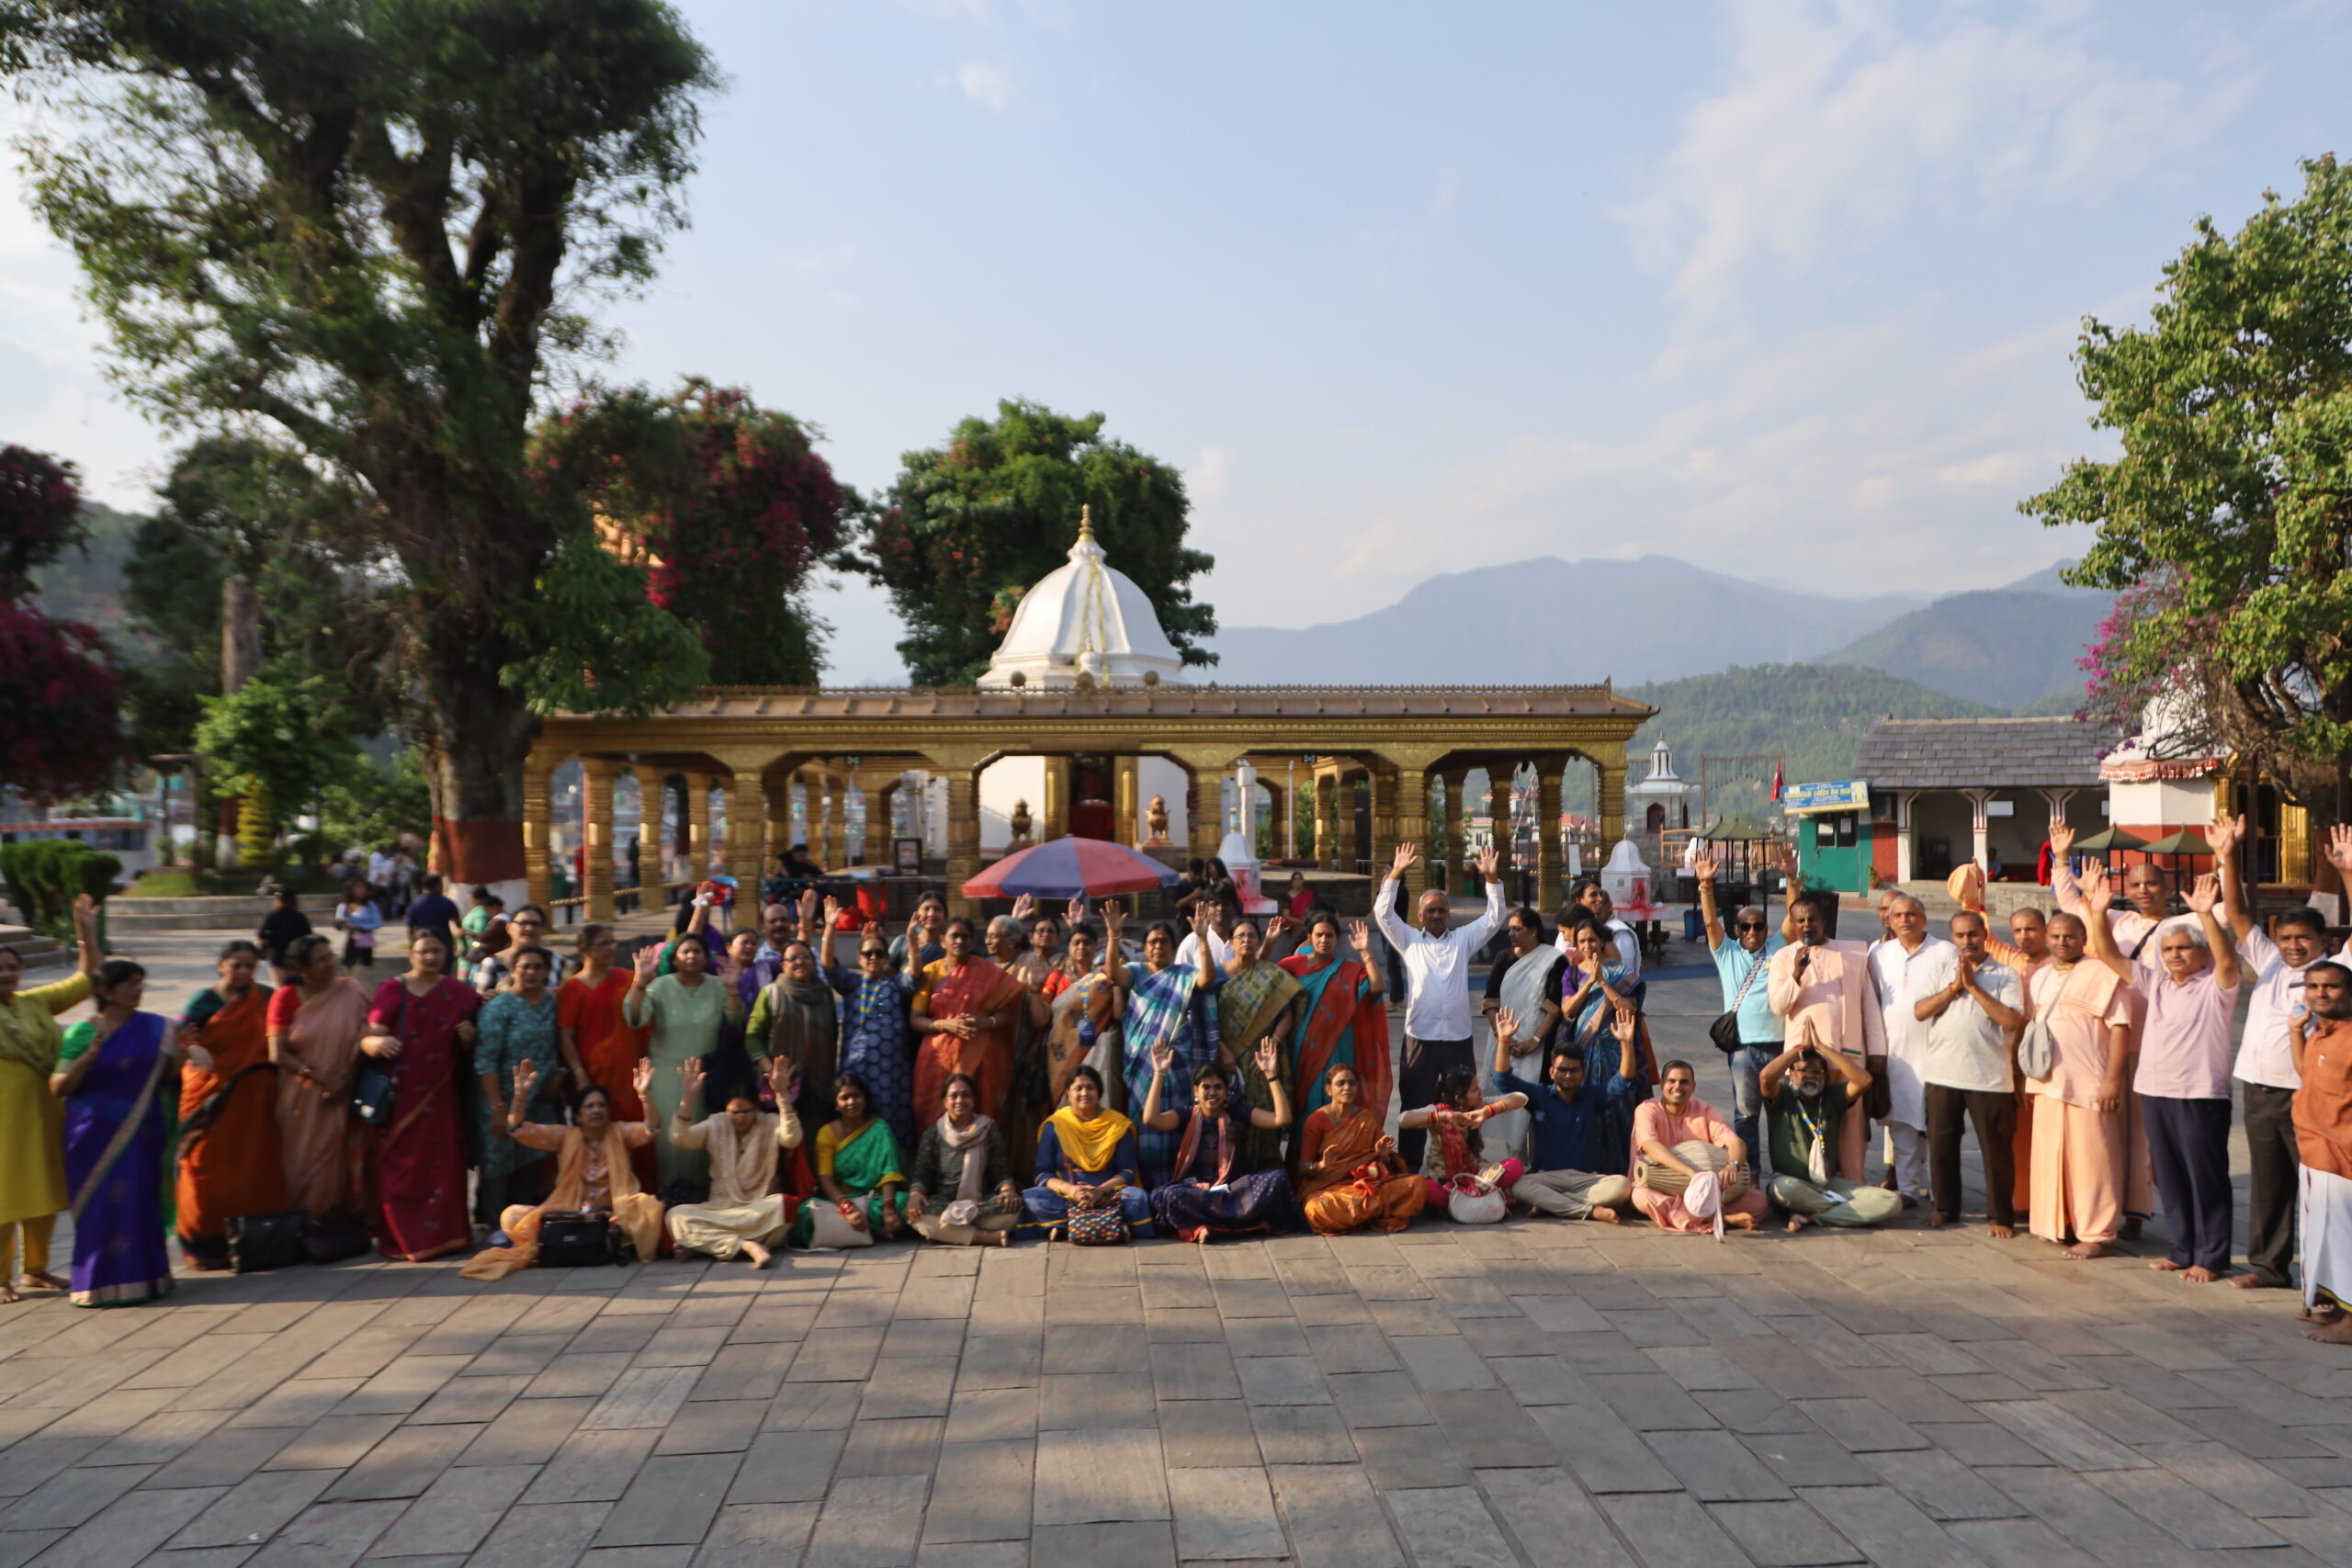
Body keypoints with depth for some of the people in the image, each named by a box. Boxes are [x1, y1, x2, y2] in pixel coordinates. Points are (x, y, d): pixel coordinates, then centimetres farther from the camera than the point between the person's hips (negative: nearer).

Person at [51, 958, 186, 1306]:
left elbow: (164, 1080, 12)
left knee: (141, 1203, 2)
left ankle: (142, 1276, 12)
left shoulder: (154, 1028, 6)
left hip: (142, 1135, 2)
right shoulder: (82, 1033, -2)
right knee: (101, 1207, -4)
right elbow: (58, 1088, -5)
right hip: (96, 1137, -2)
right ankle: (102, 1282, 6)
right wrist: (89, 1057, -20)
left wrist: (179, 1055, -7)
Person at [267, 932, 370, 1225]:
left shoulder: (352, 992, -3)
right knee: (301, 1161, 5)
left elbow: (361, 1042, -1)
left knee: (334, 1157, 2)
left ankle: (334, 1219, 16)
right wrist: (321, 1077, -14)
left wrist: (345, 1080, -12)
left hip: (339, 1100, 0)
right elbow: (278, 1054, -6)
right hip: (300, 1099, 0)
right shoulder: (285, 997, -3)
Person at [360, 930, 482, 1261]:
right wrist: (378, 1042, -27)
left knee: (443, 1166, 0)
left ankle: (442, 1234, 9)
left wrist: (468, 1037, -7)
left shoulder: (458, 993, 10)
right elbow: (367, 1038, -5)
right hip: (399, 1096, -2)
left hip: (440, 1096, 2)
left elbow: (468, 1048, 15)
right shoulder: (391, 991, 3)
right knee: (399, 1168, -2)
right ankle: (401, 1238, 9)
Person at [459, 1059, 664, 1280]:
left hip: (611, 1215, -2)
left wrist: (645, 1095, -32)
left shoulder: (618, 1133, 4)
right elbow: (518, 1130, -2)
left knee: (650, 1206, -32)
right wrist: (521, 1094, -20)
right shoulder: (566, 1136, 6)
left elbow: (650, 1131, -15)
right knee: (511, 1215, -19)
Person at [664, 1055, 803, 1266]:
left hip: (760, 1208, -2)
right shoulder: (716, 1126, 6)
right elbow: (679, 1139, -10)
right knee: (675, 1216, -26)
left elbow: (791, 1139, -20)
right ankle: (746, 1246, -36)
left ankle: (708, 1242, -28)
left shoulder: (770, 1124, 2)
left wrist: (782, 1095, -32)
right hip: (720, 1206, 2)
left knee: (787, 1205, -35)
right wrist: (688, 1098, -25)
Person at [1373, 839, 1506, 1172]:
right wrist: (1396, 874, -11)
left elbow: (1494, 918, 3)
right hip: (1420, 1037, -1)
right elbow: (1383, 912, -2)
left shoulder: (1463, 939, 10)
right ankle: (1409, 1167, 13)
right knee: (1414, 1106, 5)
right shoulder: (1409, 941, 7)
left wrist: (1492, 878, -10)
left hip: (1458, 1038, 1)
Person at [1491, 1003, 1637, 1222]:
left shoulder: (1594, 1095, 11)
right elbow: (1504, 1081, -2)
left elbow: (1624, 1081, -3)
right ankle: (1592, 1210, -34)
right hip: (1547, 1177, -1)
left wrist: (1626, 1042, -18)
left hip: (1588, 1178, 1)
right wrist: (1504, 1040, -15)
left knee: (1622, 1186, -31)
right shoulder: (1539, 1095, 9)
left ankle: (1550, 1203, -28)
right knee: (1519, 1186, -35)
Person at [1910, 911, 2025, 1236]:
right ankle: (1945, 1208, 23)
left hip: (1990, 1077, -2)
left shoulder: (2006, 975, 2)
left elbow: (2011, 1021, -12)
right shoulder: (1940, 966, 10)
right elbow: (1920, 1011, 1)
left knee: (1996, 1148, 2)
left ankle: (2000, 1216, 14)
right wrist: (1954, 987, -9)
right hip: (1942, 1072, 3)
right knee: (1941, 1145, 9)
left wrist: (1974, 986, -11)